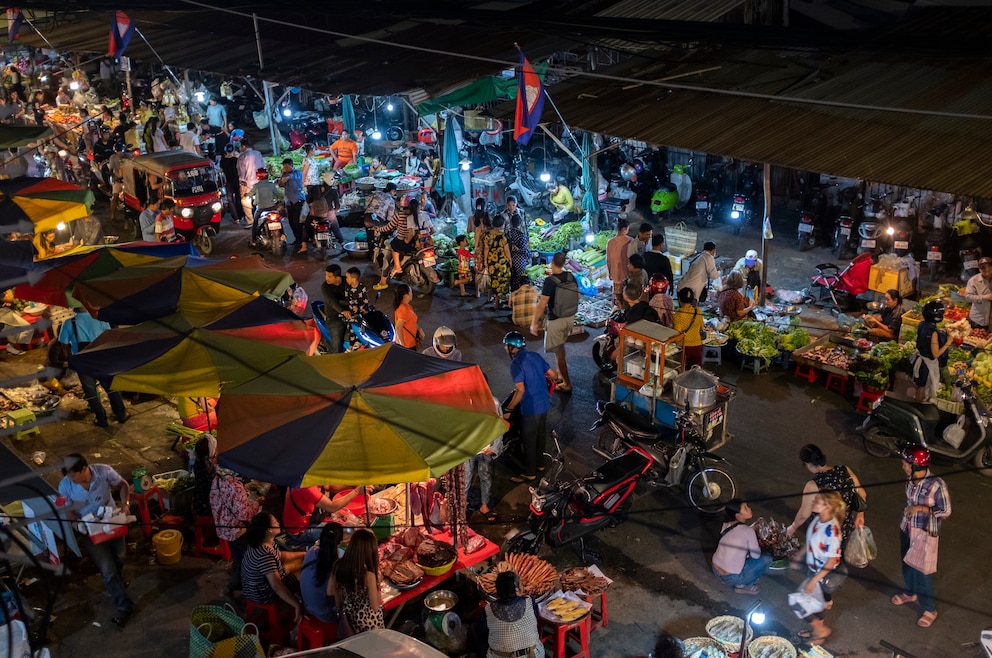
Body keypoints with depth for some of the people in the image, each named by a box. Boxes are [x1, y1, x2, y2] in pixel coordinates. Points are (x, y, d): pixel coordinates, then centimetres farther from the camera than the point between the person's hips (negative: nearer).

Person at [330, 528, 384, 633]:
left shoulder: (339, 566, -15)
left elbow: (331, 591, 0)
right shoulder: (368, 575, -30)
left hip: (348, 618, 5)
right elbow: (375, 607, -22)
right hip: (368, 622, -5)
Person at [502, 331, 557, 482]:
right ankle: (539, 463, 39)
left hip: (530, 408, -8)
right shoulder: (535, 356, 3)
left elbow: (520, 390, -25)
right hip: (544, 403, 8)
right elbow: (553, 375, 9)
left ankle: (529, 473, 16)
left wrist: (508, 410, -17)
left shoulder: (516, 363, -20)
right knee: (540, 434, 23)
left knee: (529, 440, 5)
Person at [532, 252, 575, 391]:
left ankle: (566, 384, 10)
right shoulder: (571, 277, -4)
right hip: (570, 318, 7)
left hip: (555, 321, -7)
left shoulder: (550, 281, -23)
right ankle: (560, 375, 37)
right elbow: (577, 296, 9)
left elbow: (541, 305, -24)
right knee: (561, 347, 26)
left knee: (558, 352, 5)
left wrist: (533, 323, -16)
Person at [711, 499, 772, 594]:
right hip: (731, 578, -7)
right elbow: (756, 555, -8)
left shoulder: (726, 525, 0)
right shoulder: (748, 531, -19)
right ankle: (744, 585, 5)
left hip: (716, 570, 7)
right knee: (767, 559, 4)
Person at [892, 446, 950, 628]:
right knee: (907, 564, 25)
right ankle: (910, 593, 52)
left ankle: (930, 610, 29)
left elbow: (946, 511, -18)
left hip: (924, 534, -6)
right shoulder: (910, 479, -10)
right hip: (907, 529, 6)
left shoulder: (937, 485, -29)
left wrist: (921, 508, -26)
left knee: (922, 571, 8)